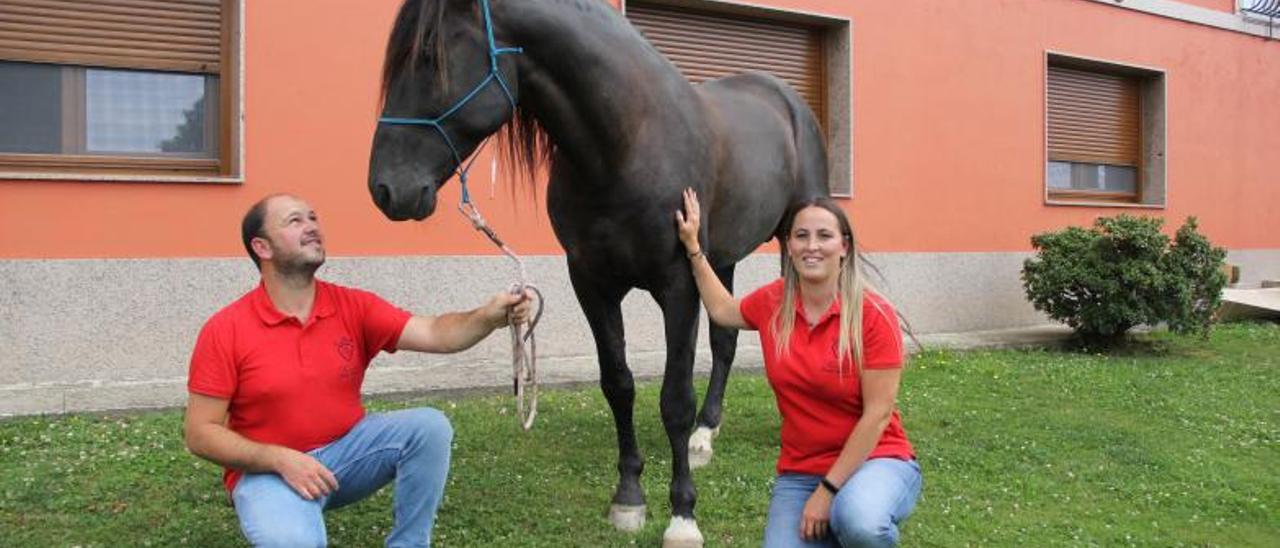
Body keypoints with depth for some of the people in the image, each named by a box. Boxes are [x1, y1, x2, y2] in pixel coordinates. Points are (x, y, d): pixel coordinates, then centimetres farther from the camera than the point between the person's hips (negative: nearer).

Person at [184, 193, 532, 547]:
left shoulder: (355, 307, -5)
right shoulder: (225, 331, -13)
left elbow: (435, 334, -17)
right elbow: (200, 434, -10)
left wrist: (488, 317, -38)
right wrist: (280, 459, -23)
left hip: (348, 448, 4)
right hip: (268, 470, -4)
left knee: (430, 426, -19)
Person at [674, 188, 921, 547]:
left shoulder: (873, 314, -14)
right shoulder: (773, 303, 0)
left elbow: (878, 413, -15)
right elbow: (722, 311, 23)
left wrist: (828, 490, -17)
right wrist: (692, 246, 19)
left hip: (874, 460, -4)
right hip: (800, 470, 4)